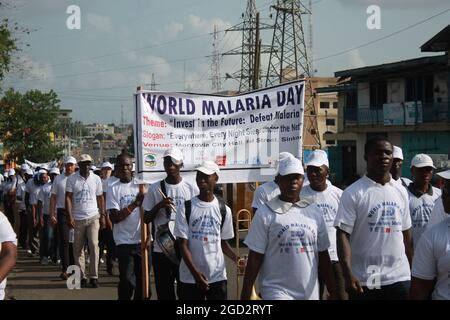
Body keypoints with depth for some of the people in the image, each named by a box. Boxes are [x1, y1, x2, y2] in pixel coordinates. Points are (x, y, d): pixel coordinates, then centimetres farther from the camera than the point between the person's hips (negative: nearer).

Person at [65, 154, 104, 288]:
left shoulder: (96, 179, 7)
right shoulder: (72, 179, 0)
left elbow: (100, 198, 11)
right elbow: (68, 198, -3)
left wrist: (103, 215, 6)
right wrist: (69, 216, -11)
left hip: (93, 218, 1)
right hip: (77, 219, 0)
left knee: (94, 245, -7)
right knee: (78, 248, 2)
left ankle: (94, 277, -3)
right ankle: (81, 277, 9)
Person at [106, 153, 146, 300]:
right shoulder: (113, 189, 2)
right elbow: (114, 217, -7)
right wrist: (135, 204, -14)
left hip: (142, 240, 2)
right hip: (124, 242, -2)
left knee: (143, 280, 4)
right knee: (127, 281, -8)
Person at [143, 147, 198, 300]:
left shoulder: (191, 188, 1)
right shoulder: (154, 188, 2)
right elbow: (146, 219, 5)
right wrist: (159, 206, -13)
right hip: (161, 249, 1)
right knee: (164, 293, 7)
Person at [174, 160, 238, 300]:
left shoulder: (224, 210, 3)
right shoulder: (185, 208, -4)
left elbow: (223, 243, 11)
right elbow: (183, 244, -6)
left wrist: (237, 259, -9)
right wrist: (195, 273, -18)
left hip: (217, 276, 2)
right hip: (190, 277, -2)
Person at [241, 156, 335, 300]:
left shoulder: (315, 212, 9)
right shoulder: (265, 214, -3)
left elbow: (323, 256, 13)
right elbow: (254, 258, -4)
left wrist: (332, 291, 10)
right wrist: (245, 295, -6)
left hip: (310, 293, 5)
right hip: (277, 292, -4)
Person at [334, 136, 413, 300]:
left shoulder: (401, 191, 10)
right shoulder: (353, 193, -7)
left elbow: (406, 233, 15)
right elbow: (343, 234, -12)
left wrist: (412, 269, 13)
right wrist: (348, 274, -21)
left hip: (399, 276, 4)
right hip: (364, 280, -4)